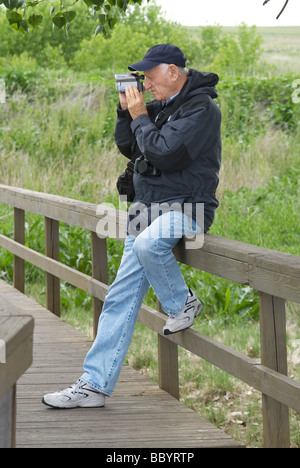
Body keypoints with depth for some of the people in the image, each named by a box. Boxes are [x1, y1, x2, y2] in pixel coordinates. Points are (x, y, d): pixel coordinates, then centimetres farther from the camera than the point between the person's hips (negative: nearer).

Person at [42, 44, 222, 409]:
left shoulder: (201, 108, -11)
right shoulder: (162, 105, 15)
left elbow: (165, 154, -22)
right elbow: (127, 147, 20)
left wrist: (139, 116, -10)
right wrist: (127, 111, 5)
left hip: (185, 208, -8)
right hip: (149, 209, 8)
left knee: (147, 243, -39)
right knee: (121, 297, 1)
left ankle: (182, 304, -10)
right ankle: (95, 384, 2)